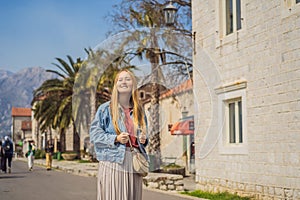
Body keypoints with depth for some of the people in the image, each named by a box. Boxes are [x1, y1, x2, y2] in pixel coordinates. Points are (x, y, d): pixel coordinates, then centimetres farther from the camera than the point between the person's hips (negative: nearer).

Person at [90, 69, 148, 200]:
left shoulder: (139, 111, 16)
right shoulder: (106, 109, 2)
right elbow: (94, 134, -3)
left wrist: (143, 139, 2)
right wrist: (115, 139, -16)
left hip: (134, 164, 4)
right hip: (113, 163, -4)